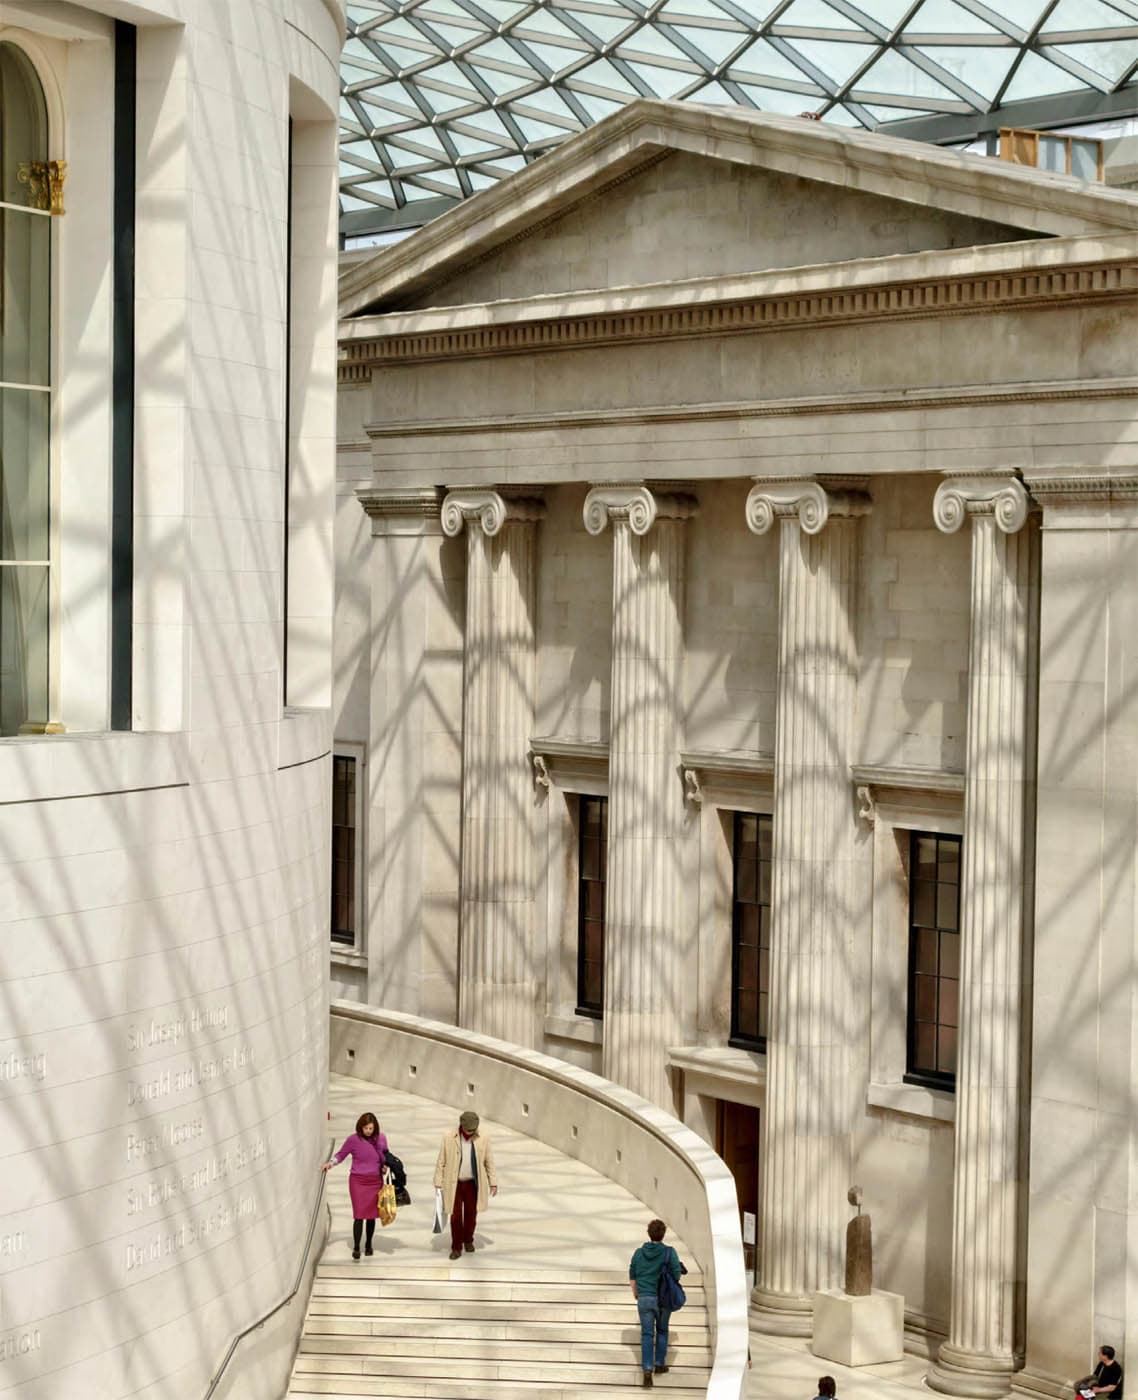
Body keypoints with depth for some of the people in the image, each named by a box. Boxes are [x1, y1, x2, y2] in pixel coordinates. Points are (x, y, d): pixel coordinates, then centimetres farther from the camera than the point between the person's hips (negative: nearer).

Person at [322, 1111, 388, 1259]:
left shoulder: (381, 1139, 1)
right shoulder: (353, 1140, -7)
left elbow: (386, 1158, 16)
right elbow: (341, 1154, 4)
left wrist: (385, 1166, -3)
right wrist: (332, 1163, -14)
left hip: (375, 1181, 3)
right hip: (358, 1181, -3)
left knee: (371, 1215, 9)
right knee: (359, 1215, -9)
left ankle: (368, 1245, 26)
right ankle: (356, 1247, -1)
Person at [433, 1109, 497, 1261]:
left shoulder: (483, 1139, -5)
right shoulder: (448, 1138, -8)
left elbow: (489, 1162, 3)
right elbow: (441, 1162, -3)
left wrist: (493, 1183, 2)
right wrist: (438, 1184, -4)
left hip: (472, 1184, 1)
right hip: (454, 1184, -1)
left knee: (471, 1214, 11)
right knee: (455, 1216, 0)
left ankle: (468, 1240, 33)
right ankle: (456, 1247, 12)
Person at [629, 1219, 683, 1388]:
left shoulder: (639, 1252, 0)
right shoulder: (669, 1252, -9)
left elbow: (632, 1276, 7)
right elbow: (677, 1274, -11)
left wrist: (635, 1292, 24)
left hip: (644, 1298, 1)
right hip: (663, 1298, -1)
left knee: (647, 1335, 2)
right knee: (662, 1331, 21)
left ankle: (647, 1370, -11)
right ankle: (659, 1364, 28)